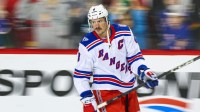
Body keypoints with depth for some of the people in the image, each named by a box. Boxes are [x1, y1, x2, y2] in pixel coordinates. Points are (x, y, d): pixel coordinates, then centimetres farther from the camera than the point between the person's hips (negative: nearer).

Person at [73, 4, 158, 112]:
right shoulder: (87, 45, -14)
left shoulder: (124, 32, -7)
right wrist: (87, 98, -17)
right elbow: (80, 75, -10)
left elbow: (134, 56, 3)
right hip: (105, 90, -5)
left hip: (129, 87, 5)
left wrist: (144, 71, -12)